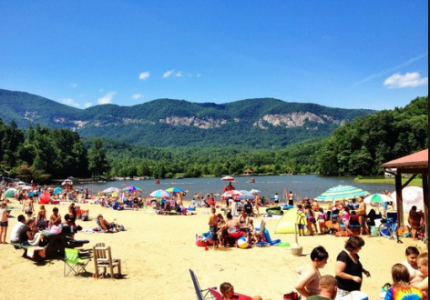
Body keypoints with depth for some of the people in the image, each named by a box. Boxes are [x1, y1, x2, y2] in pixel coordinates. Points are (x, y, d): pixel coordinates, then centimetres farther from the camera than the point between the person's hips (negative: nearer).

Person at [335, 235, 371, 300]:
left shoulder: (354, 254, 2)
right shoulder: (343, 256, -26)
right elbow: (338, 272, -28)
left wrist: (364, 270, 3)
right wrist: (353, 277, -26)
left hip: (354, 287, 9)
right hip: (344, 289, -9)